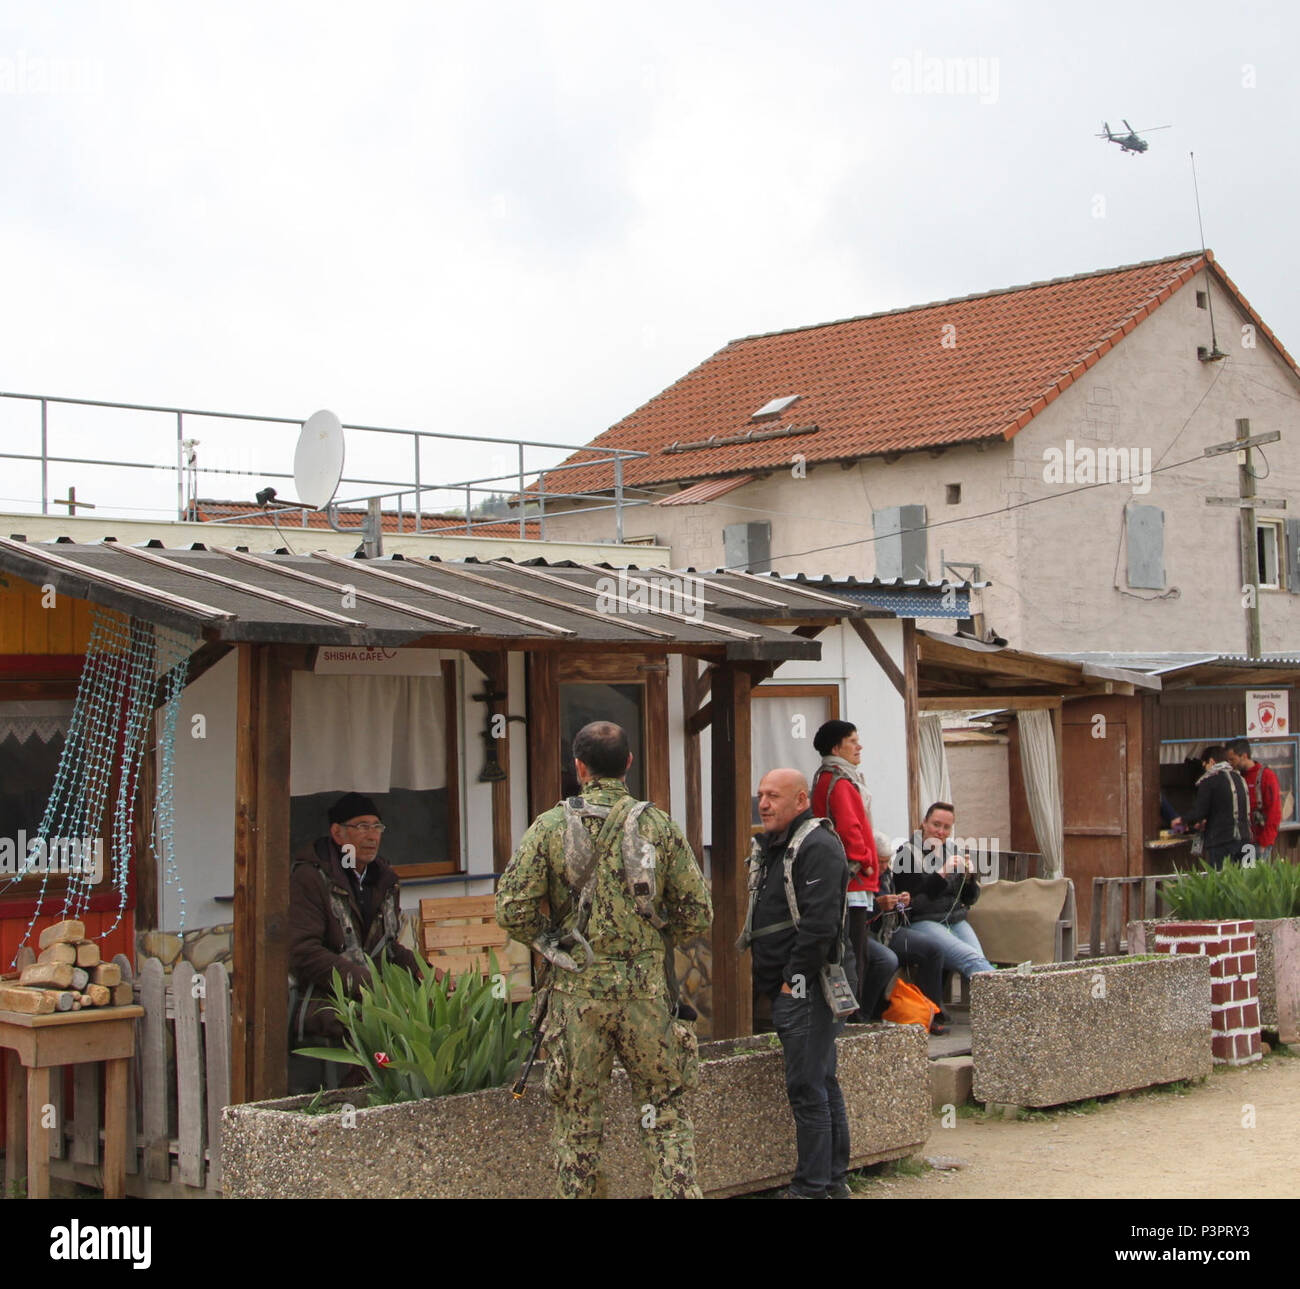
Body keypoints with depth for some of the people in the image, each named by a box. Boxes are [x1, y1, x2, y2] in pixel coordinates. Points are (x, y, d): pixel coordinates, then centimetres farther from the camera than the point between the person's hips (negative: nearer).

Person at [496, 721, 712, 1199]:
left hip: (577, 992, 0)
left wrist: (552, 943, 10)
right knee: (667, 1111, 11)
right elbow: (697, 914, -1)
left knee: (577, 1118, 11)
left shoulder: (550, 827, -3)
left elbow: (512, 910, -8)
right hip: (648, 992, 0)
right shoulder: (659, 825, -1)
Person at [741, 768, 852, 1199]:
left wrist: (794, 978, -18)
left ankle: (813, 1187, -3)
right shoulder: (770, 847, 18)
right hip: (786, 988, 10)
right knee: (822, 1084, 14)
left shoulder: (817, 847, -13)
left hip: (805, 986, -10)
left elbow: (819, 922, -21)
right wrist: (770, 980, 16)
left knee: (807, 1089, -8)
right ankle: (834, 1180, 20)